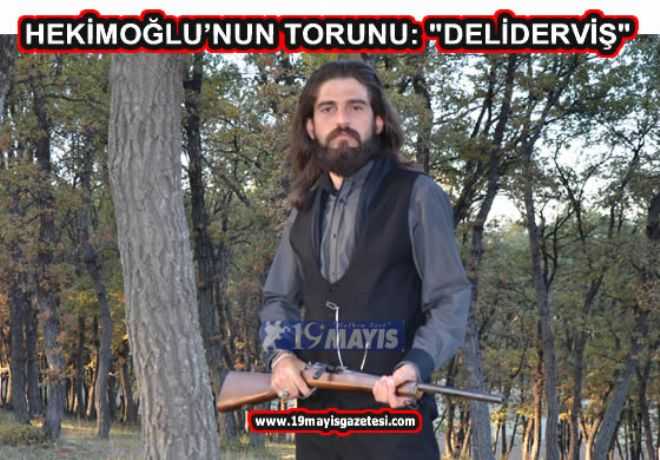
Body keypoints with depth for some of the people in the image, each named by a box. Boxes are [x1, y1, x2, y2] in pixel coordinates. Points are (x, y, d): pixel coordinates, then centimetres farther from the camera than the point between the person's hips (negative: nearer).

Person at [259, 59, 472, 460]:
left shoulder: (417, 195, -3)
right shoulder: (304, 208, 15)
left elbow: (450, 299, -7)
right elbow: (279, 300, 19)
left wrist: (417, 364, -26)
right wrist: (281, 354, -2)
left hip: (394, 413, -5)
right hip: (316, 416, 6)